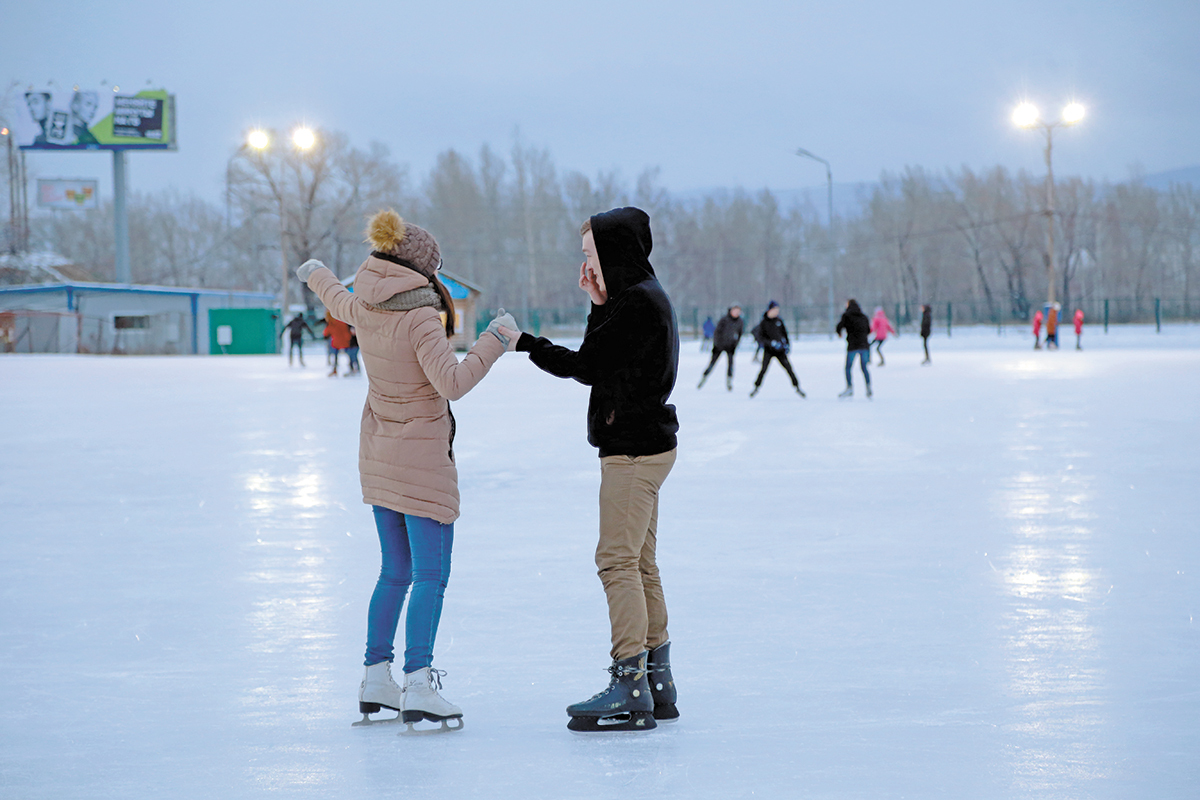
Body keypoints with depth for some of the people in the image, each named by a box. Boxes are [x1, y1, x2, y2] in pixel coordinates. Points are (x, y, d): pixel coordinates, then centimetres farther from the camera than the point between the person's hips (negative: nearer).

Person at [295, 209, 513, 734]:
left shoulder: (365, 308, 1)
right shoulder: (420, 318, -21)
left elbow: (336, 299, 25)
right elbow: (451, 382, -29)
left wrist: (316, 274, 47)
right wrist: (494, 339, -21)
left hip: (378, 455, 8)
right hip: (422, 459, -8)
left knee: (396, 573, 17)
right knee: (431, 577, -6)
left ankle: (376, 680, 20)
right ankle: (418, 687, -14)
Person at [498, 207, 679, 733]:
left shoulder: (638, 303, -16)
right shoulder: (639, 297, 16)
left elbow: (587, 367, -16)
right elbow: (600, 364, 14)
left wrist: (525, 343, -10)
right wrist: (598, 305, 5)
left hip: (635, 451, -11)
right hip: (644, 446, 11)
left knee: (618, 561, -11)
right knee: (640, 565, 13)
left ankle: (630, 689, -12)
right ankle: (657, 683, 18)